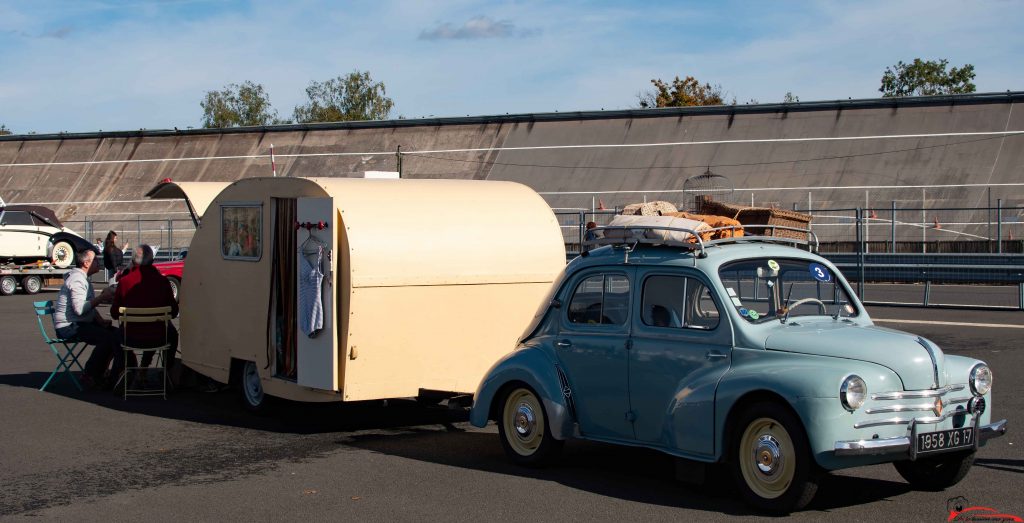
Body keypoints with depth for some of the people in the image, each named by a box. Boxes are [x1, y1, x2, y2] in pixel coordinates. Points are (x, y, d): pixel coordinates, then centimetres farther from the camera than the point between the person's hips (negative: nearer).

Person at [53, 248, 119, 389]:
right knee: (107, 337, -25)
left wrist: (101, 320, 8)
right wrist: (101, 297, -21)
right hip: (69, 327, -10)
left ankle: (99, 373, 6)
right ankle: (90, 376, -14)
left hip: (81, 323, 11)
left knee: (116, 333, 0)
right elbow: (79, 309, -29)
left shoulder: (83, 278, 19)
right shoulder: (77, 280, -17)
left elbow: (88, 305, 26)